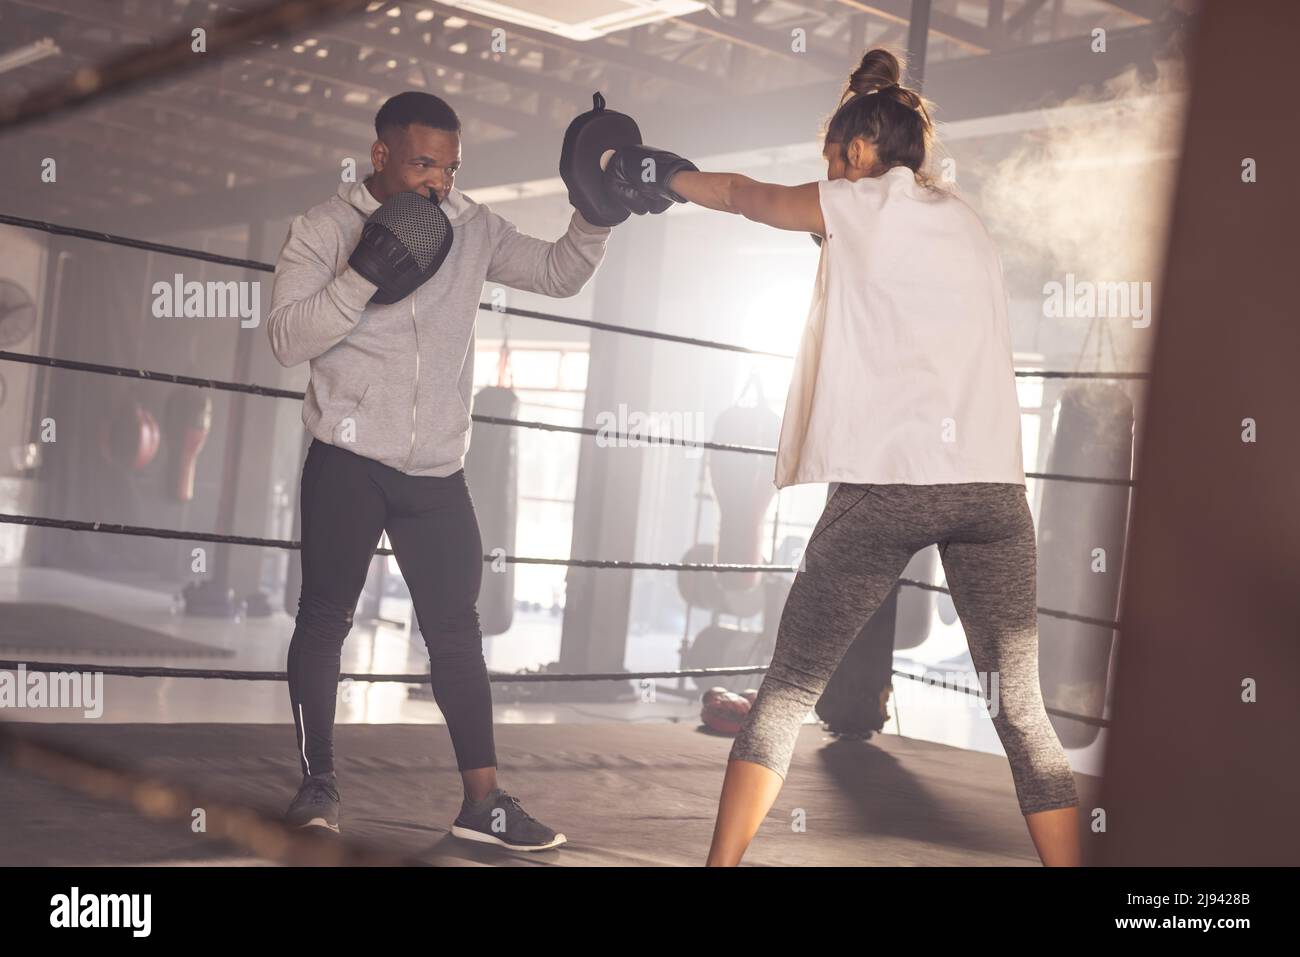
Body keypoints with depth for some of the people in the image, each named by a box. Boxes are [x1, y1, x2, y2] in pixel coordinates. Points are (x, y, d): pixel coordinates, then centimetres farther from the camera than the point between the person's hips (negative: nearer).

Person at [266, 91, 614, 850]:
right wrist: (362, 274, -24)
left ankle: (485, 801, 9)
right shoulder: (324, 229, -5)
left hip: (438, 470, 3)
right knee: (327, 616, 4)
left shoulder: (473, 227, 5)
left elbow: (559, 274, 9)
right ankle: (320, 780, 17)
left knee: (457, 630, 5)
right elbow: (288, 340, -13)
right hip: (349, 461, -3)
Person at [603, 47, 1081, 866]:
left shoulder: (871, 201, 7)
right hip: (994, 484, 5)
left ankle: (723, 860, 9)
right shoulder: (964, 219, 23)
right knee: (1024, 713, 9)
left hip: (890, 482, -5)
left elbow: (746, 196, 18)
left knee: (788, 692, 7)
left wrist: (667, 177, 34)